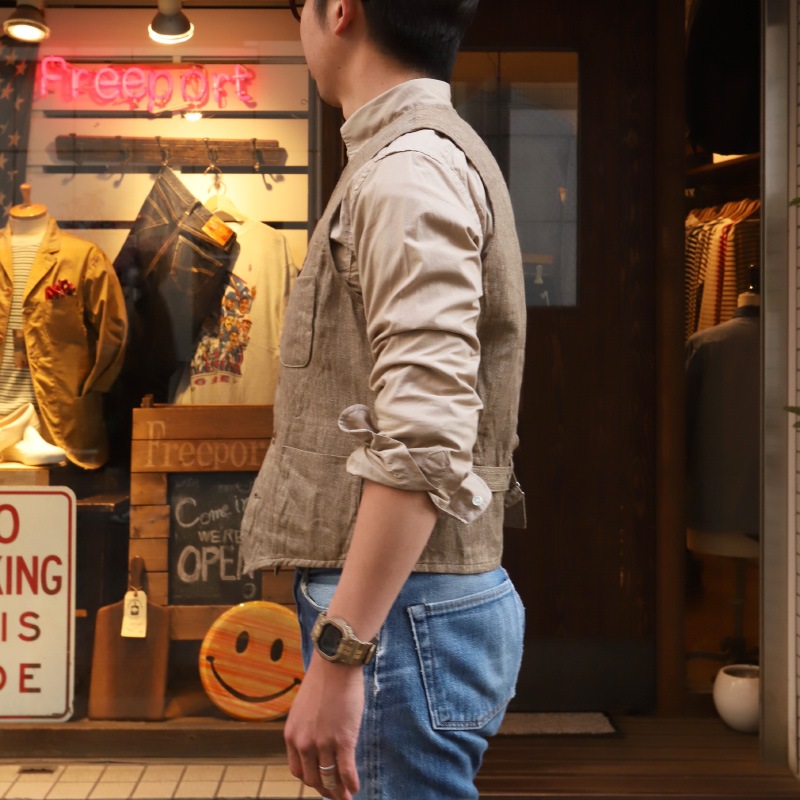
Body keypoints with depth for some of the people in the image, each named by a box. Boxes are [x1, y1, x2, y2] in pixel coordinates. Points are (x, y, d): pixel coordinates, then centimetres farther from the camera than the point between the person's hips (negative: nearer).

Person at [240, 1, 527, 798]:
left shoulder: (410, 168, -14)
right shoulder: (437, 153, 17)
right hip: (414, 597, 10)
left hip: (403, 609, -10)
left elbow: (425, 440, -25)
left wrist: (337, 655, -23)